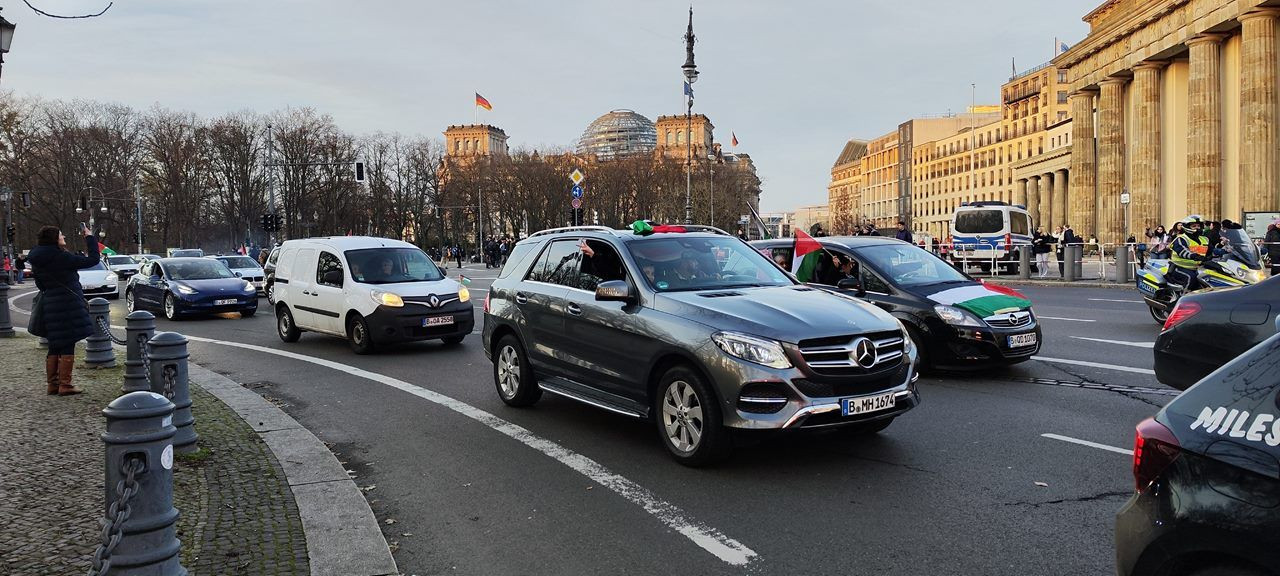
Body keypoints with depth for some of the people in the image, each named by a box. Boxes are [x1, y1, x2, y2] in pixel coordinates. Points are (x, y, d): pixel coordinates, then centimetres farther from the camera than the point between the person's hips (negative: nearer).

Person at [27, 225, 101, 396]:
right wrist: (89, 237, -5)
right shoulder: (59, 257, -16)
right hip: (66, 306, -8)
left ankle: (51, 384, 20)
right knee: (68, 347, -2)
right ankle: (64, 385, -1)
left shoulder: (39, 259, 8)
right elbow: (92, 260, -16)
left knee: (55, 347, 16)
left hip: (49, 306, 8)